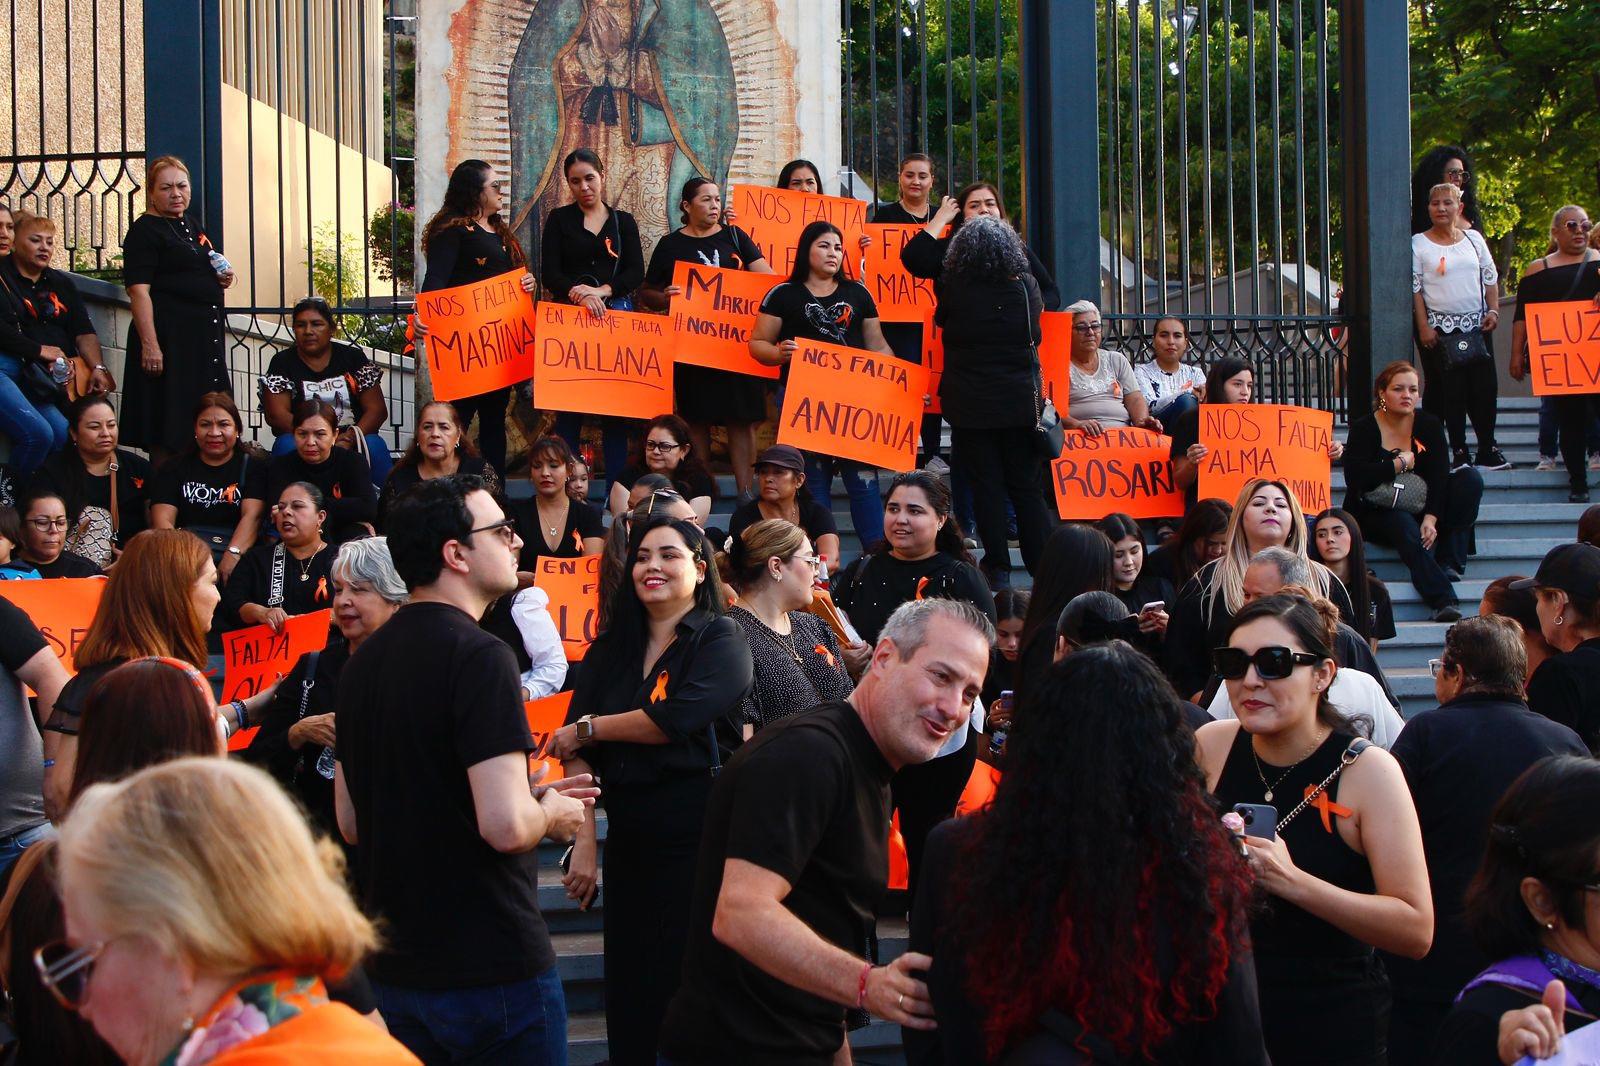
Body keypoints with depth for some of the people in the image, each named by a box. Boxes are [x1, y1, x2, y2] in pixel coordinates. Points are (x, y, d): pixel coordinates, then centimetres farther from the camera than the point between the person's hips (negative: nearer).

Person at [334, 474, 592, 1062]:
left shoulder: (363, 661, 8)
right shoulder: (479, 656, -18)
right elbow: (506, 826, -26)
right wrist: (552, 815, -3)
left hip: (393, 969, 8)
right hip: (492, 967, -8)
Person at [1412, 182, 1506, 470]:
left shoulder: (1474, 238, 10)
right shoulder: (1419, 244, -1)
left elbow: (1490, 279, 15)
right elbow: (1415, 288, -3)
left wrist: (1493, 310, 2)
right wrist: (1423, 327, -9)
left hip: (1476, 327, 3)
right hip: (1441, 328, -3)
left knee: (1485, 386, 0)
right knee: (1452, 390, -4)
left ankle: (1487, 450, 8)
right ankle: (1459, 452, 1)